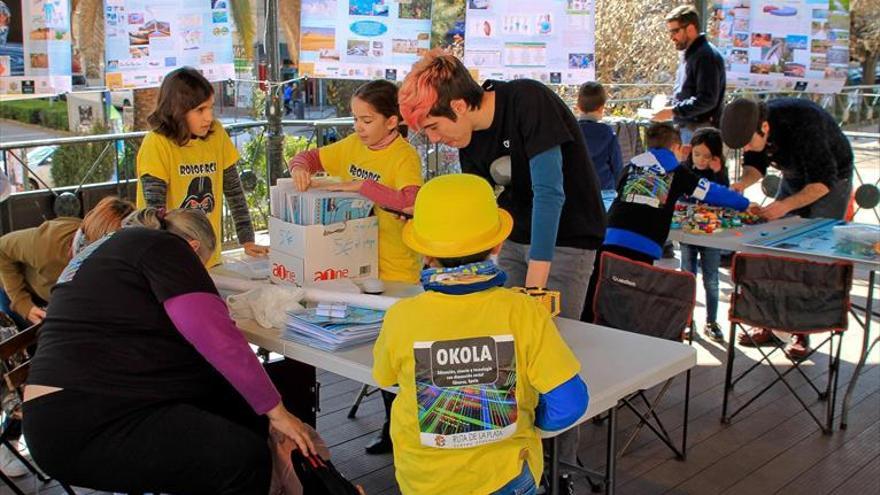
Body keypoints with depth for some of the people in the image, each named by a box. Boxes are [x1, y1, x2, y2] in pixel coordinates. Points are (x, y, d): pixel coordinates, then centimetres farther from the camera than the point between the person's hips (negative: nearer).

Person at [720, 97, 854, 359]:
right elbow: (755, 164, -3)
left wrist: (786, 205, -43)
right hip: (794, 178, 6)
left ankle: (804, 331, -4)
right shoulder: (751, 123, -18)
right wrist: (743, 182, -25)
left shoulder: (803, 124, -38)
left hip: (831, 180, -6)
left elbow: (825, 180, -33)